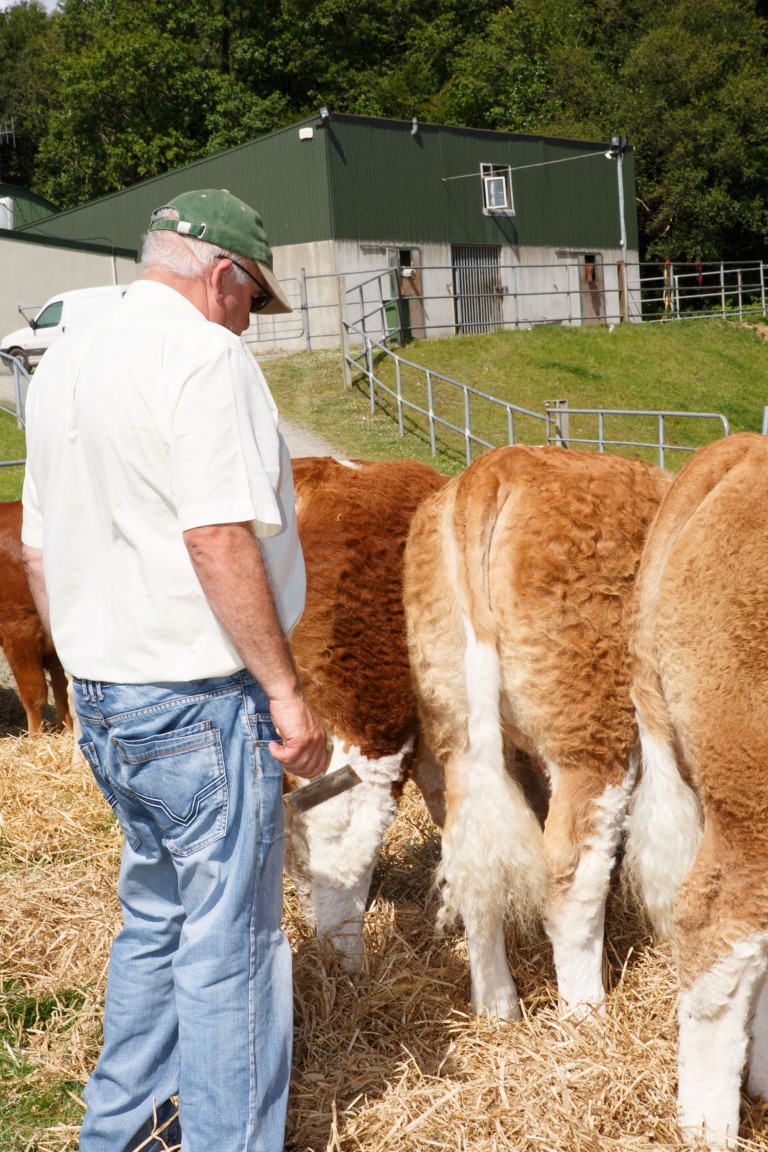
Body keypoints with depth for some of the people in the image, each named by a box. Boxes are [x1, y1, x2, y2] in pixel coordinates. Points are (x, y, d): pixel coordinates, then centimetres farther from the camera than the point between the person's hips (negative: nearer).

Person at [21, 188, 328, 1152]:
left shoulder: (59, 365, 13)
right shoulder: (204, 356, -14)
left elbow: (37, 548, 17)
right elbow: (217, 537, -23)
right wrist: (285, 691, -18)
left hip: (100, 694, 9)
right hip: (200, 694, -9)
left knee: (155, 915, 22)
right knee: (228, 940, 2)